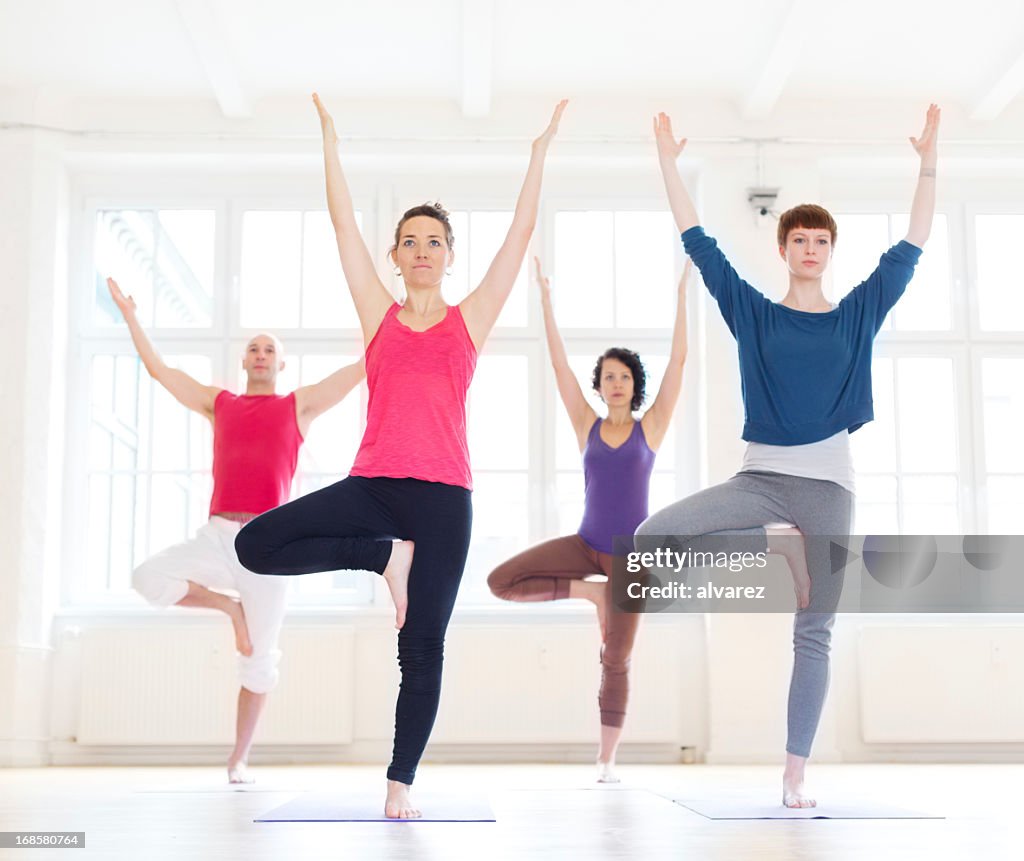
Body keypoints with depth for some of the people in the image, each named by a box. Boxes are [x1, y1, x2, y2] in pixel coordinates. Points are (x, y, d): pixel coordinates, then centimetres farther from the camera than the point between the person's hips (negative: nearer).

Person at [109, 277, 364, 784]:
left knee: (258, 660, 0)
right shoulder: (219, 404, 18)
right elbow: (158, 369, 21)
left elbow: (366, 365, 10)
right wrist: (130, 317, 22)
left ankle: (239, 758, 15)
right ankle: (228, 606, 2)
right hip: (217, 537, 2)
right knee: (149, 579, -24)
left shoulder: (300, 405, 12)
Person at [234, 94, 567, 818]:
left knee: (423, 648, 1)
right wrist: (331, 140, 13)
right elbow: (344, 224, 12)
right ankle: (385, 555, 0)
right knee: (256, 546, -15)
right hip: (371, 485, 2)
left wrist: (541, 152, 9)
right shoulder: (378, 314, 11)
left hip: (443, 497, -1)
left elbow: (521, 233, 9)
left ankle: (401, 783, 13)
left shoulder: (470, 318, 9)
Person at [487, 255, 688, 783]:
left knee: (616, 661, 3)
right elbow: (559, 363, 1)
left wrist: (681, 294, -8)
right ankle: (589, 592, 3)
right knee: (501, 581, -14)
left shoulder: (650, 427, 0)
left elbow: (678, 360, -5)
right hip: (586, 544, 2)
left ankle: (606, 759, 18)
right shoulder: (587, 426, 3)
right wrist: (546, 298, -3)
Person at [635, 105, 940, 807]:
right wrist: (670, 163, 1)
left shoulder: (859, 314, 8)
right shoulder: (753, 312, 6)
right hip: (760, 477, 0)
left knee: (814, 635, 1)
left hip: (828, 484, 0)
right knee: (653, 537, -22)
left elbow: (910, 250, 4)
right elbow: (699, 243, 4)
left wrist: (929, 162, -1)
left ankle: (796, 773, 9)